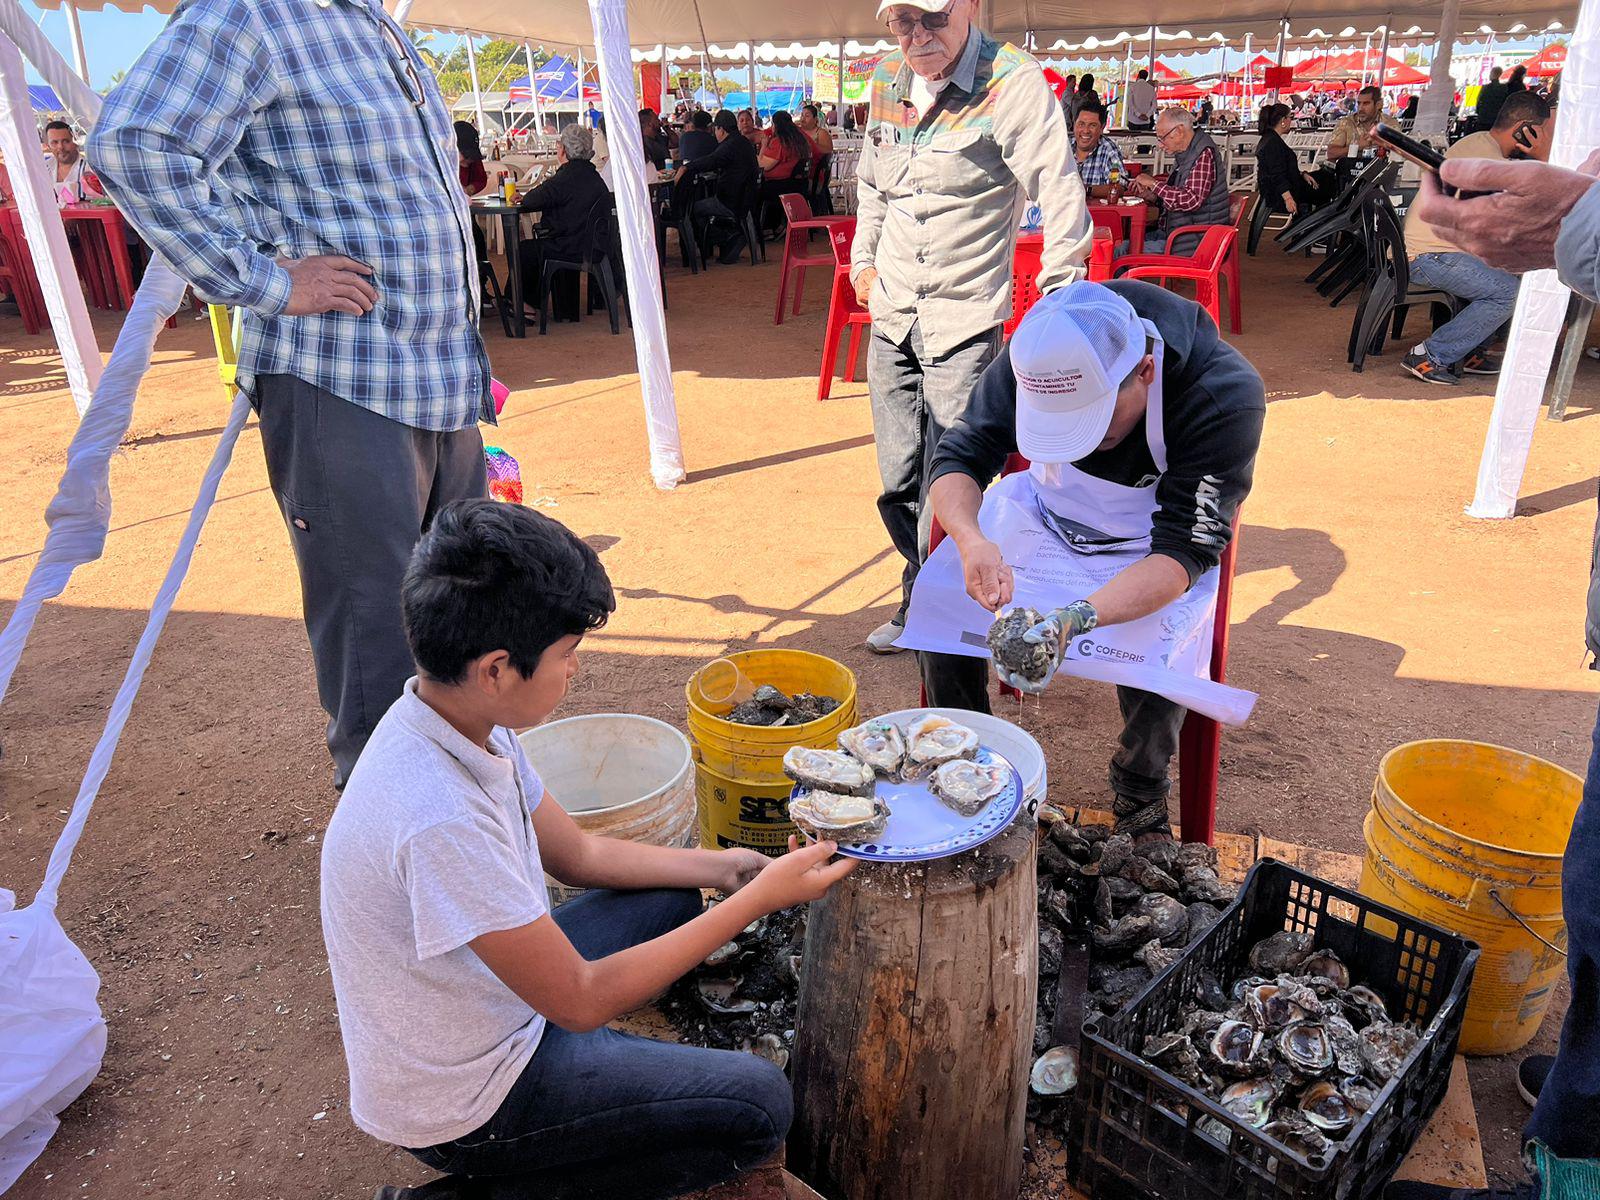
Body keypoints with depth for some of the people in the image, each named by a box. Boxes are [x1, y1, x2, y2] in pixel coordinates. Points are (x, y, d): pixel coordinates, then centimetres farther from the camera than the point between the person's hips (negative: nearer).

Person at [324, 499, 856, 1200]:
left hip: (490, 1002, 8)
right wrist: (760, 896, -23)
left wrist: (720, 867, -2)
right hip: (457, 1102, -8)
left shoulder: (462, 721, -8)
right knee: (759, 1106, -9)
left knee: (672, 895, 18)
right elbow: (580, 1000, -27)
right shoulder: (438, 818, -37)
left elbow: (576, 855, 6)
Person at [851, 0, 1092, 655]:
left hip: (964, 319, -6)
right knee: (898, 482, 11)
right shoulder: (887, 78, 6)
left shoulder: (1013, 83, -14)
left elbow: (1061, 196, -17)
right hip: (890, 315, 6)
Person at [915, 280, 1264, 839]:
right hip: (1045, 512, 3)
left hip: (1148, 545, -2)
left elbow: (1182, 550, -33)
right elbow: (958, 456, -19)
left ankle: (1140, 792, 1)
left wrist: (1075, 619, -50)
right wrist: (972, 541, -43)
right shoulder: (1039, 354, -23)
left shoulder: (1226, 397, -32)